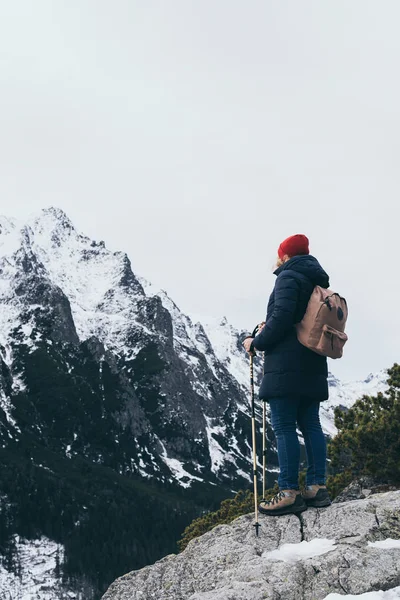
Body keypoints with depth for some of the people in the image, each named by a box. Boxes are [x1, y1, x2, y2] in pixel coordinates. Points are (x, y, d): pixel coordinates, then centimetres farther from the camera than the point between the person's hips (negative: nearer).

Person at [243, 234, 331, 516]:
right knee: (310, 424, 11)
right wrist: (270, 329, 19)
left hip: (287, 365, -9)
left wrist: (257, 342, -9)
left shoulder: (288, 278, -9)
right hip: (313, 366, 9)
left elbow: (282, 316, -20)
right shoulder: (317, 282, 19)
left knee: (284, 427, -7)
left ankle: (290, 493, -7)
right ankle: (318, 487, 12)